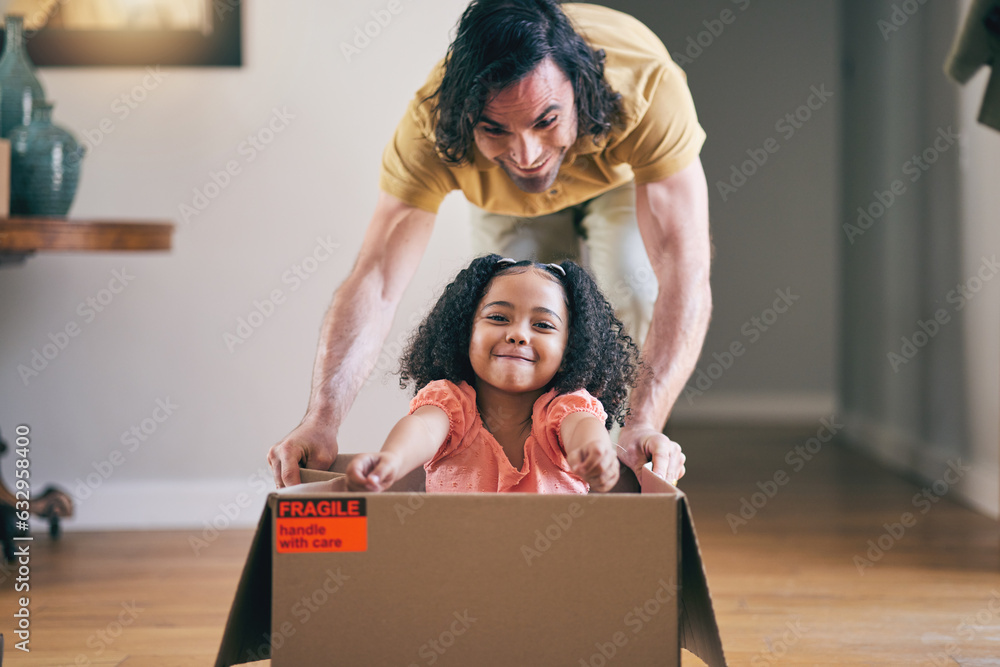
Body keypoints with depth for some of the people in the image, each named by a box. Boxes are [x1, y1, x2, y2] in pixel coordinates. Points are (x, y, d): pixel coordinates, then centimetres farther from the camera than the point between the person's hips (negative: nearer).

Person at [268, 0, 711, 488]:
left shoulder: (647, 85, -46)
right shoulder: (434, 119, -41)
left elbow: (684, 270, -50)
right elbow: (374, 281, -43)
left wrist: (644, 423, -62)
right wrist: (321, 422, -58)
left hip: (624, 179, -1)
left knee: (631, 302, -22)